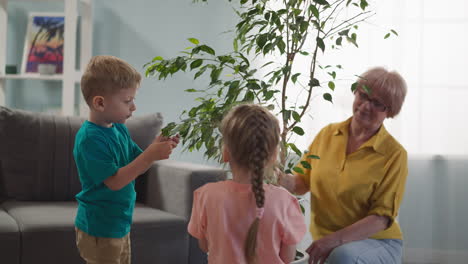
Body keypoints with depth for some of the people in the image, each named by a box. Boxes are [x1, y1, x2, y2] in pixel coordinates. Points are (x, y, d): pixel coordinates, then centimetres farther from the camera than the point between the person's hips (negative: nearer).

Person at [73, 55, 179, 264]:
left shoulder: (119, 129, 5)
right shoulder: (90, 137, -23)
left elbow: (135, 165, 10)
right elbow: (114, 181, -26)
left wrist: (156, 148, -8)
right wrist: (150, 155, -28)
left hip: (120, 223, 9)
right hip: (99, 229, -9)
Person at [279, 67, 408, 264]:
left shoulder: (394, 155, -9)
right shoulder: (327, 134, 5)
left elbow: (381, 218, -12)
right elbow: (302, 182, 9)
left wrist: (335, 239, -23)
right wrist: (281, 179, -14)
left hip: (378, 243, -3)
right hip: (326, 244, 3)